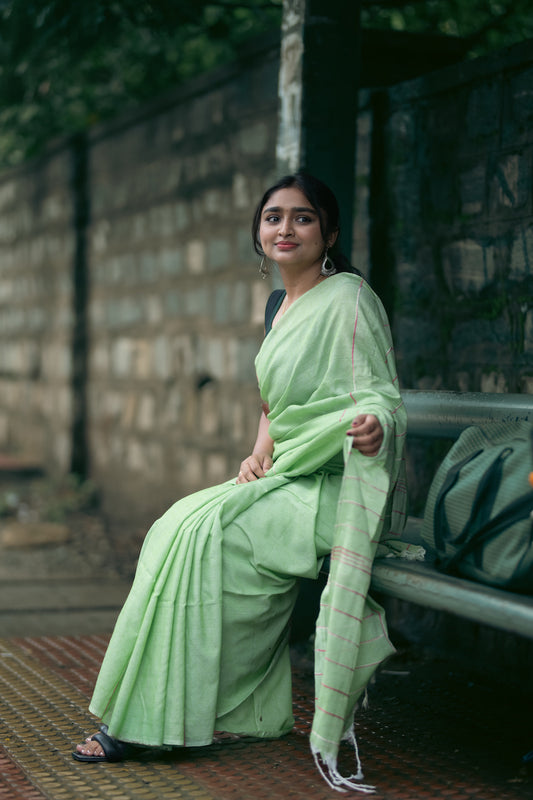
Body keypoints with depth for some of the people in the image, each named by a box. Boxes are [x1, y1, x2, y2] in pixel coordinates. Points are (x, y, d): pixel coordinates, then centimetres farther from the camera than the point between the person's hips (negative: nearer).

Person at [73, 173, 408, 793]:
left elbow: (381, 396, -15)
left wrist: (371, 427, -38)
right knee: (182, 528, -11)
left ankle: (151, 719, -15)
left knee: (201, 532, -22)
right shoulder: (280, 305, 16)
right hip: (290, 484, 8)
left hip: (340, 487, -8)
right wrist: (261, 453, 2)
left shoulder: (348, 297, -9)